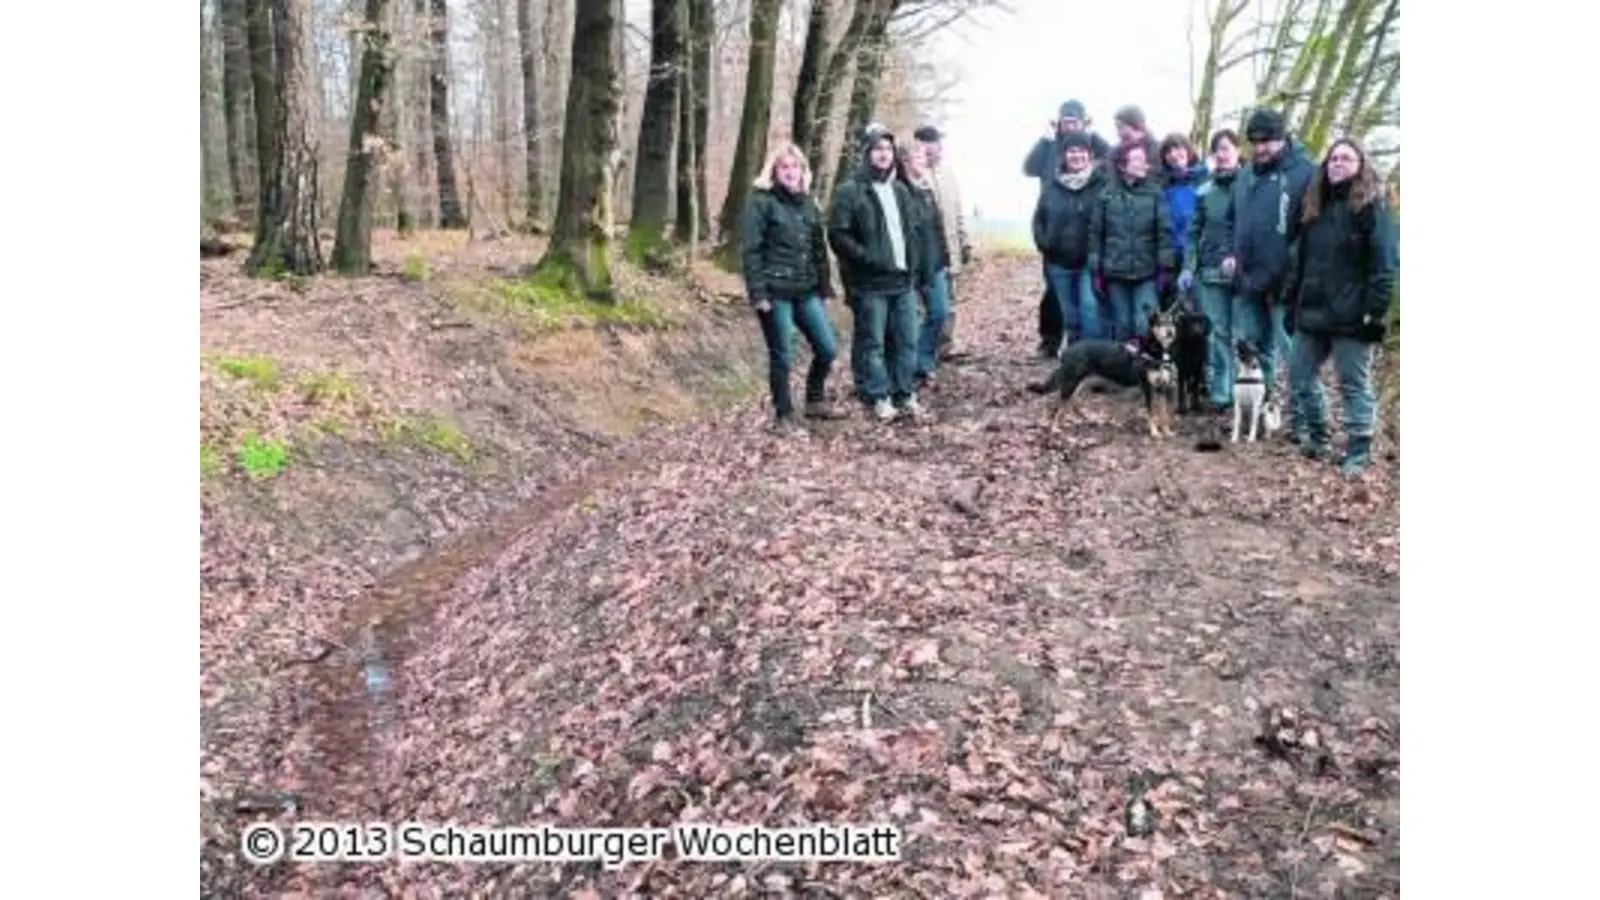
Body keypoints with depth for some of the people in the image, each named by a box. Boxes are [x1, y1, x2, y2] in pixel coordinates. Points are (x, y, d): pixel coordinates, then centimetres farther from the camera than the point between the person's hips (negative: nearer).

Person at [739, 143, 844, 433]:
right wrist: (758, 293, -16)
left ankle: (815, 400, 28)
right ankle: (784, 414, 14)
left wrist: (824, 286, 13)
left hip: (807, 291, 6)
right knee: (781, 356, 0)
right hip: (775, 292, -6)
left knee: (827, 348, 7)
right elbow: (752, 251, -10)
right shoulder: (761, 202, -5)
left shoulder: (808, 204, 13)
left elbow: (819, 248, 18)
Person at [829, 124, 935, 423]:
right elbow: (837, 234, -13)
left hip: (904, 279, 6)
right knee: (873, 343, 0)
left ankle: (905, 394, 20)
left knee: (907, 341, 9)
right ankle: (880, 398, 10)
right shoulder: (850, 191, -7)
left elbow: (915, 231, 19)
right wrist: (868, 258, -19)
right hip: (870, 283, -6)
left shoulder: (900, 190, 16)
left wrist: (919, 269, 9)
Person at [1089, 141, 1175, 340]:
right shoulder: (1107, 195, 2)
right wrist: (1096, 271, 1)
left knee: (1146, 325, -8)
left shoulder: (1154, 193, 0)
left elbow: (1164, 232, -1)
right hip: (1115, 273, 1)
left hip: (1147, 273, -1)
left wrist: (1165, 269, -6)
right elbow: (1095, 234, 4)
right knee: (1122, 325, 10)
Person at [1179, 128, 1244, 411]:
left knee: (1244, 334, -2)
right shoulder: (1204, 191, 9)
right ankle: (1220, 392, 8)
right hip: (1211, 272, 3)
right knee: (1218, 333, 4)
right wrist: (1188, 268, 1)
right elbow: (1194, 232, 10)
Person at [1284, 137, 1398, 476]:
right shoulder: (1316, 206, 16)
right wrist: (1293, 305, 16)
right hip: (1313, 311, 7)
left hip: (1351, 315, -7)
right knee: (1301, 376, 11)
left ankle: (1359, 452, 7)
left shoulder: (1372, 205, -5)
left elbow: (1386, 262, -12)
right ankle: (1317, 437, 28)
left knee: (1354, 384, -1)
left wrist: (1375, 310, -19)